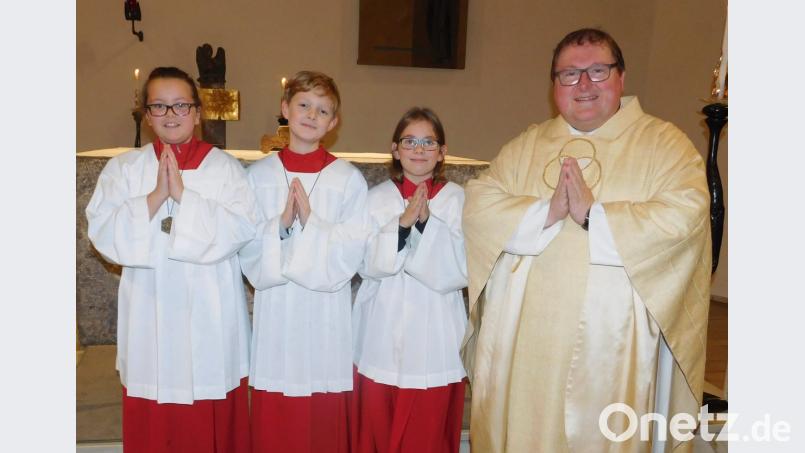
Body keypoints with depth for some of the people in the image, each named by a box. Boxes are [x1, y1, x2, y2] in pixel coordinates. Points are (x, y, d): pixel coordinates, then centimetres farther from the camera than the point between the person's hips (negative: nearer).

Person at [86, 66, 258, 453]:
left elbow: (241, 228, -12)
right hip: (150, 314, 2)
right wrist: (156, 197, -16)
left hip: (211, 315, -1)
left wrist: (183, 194, -18)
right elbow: (103, 232, -5)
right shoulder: (123, 168, 5)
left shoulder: (225, 167, 1)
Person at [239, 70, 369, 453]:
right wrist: (281, 225, -15)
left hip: (327, 316, -1)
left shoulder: (348, 179, -1)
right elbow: (249, 253, 1)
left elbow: (349, 256, -6)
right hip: (274, 315, 2)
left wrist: (310, 221, -17)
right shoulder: (258, 175, 4)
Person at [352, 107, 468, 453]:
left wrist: (426, 223, -21)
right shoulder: (376, 197, 3)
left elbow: (460, 271, -9)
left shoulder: (456, 198, -1)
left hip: (434, 338, -1)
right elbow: (368, 265, -6)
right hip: (383, 338, 1)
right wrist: (402, 224, -20)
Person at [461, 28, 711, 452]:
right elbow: (478, 205, 0)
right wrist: (544, 212, -15)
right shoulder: (526, 145, 12)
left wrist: (593, 214, -17)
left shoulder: (664, 143, 2)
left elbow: (684, 216, -13)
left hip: (612, 344, -2)